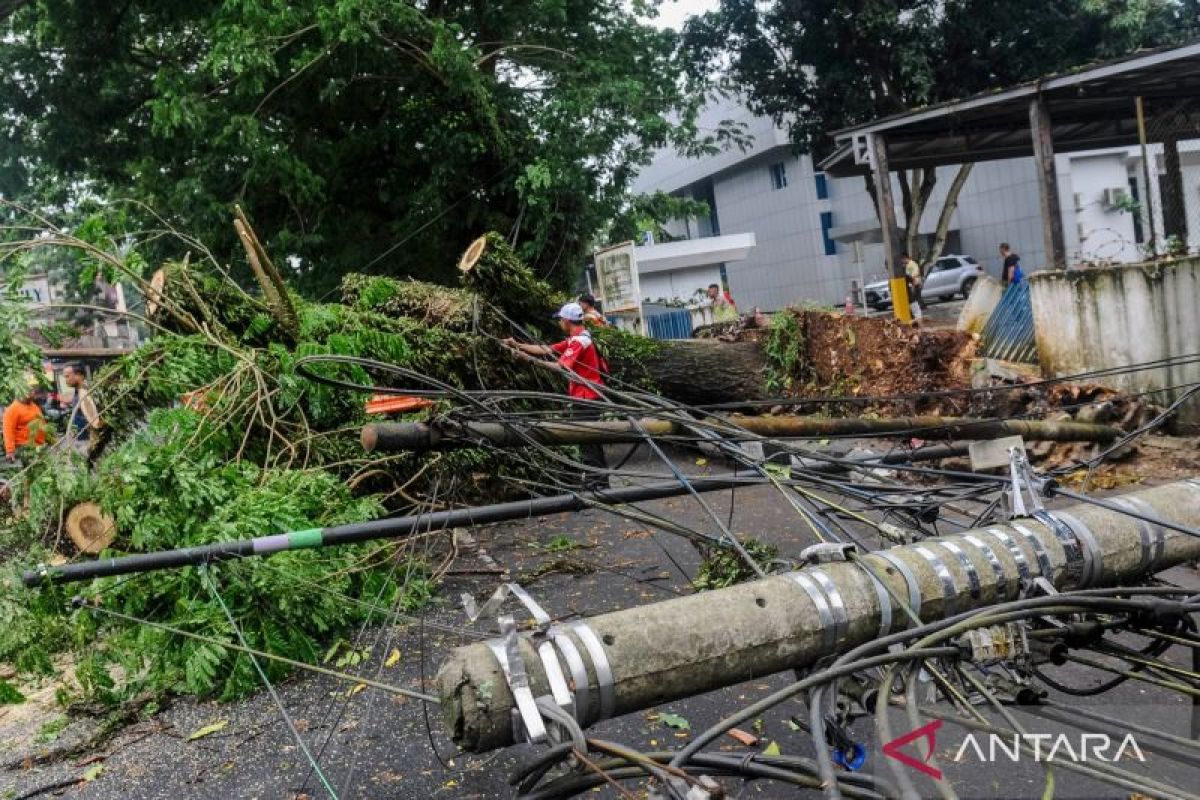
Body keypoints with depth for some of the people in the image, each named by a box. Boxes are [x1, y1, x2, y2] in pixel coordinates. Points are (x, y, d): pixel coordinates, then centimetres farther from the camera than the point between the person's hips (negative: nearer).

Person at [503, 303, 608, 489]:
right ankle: (600, 482, 25)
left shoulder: (579, 340, -18)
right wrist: (519, 345, 11)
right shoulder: (577, 338, 14)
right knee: (592, 442, 16)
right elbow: (547, 349, 13)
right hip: (588, 396, 10)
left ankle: (593, 484, -1)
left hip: (585, 398, -10)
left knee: (587, 444, -6)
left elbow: (561, 366, -25)